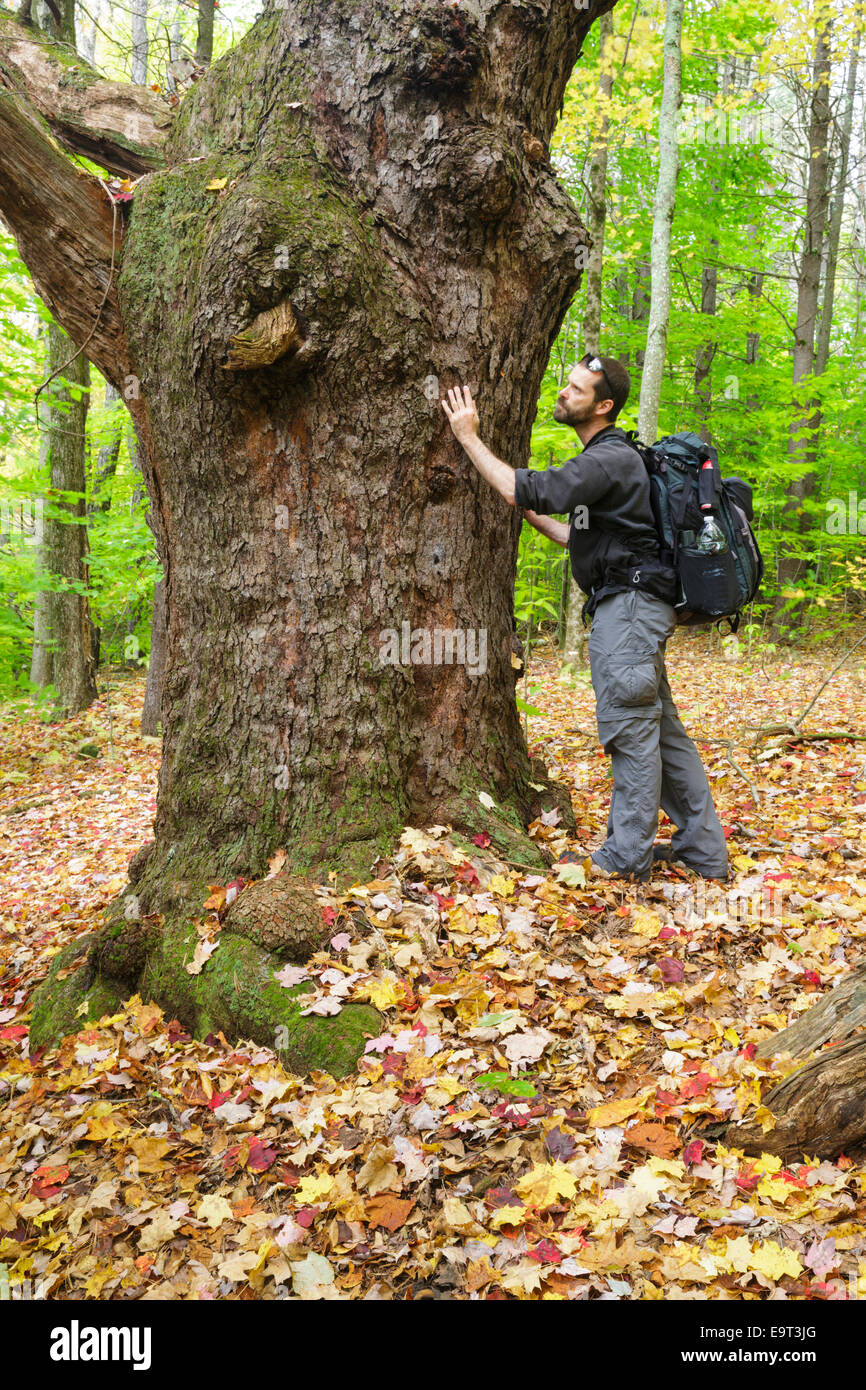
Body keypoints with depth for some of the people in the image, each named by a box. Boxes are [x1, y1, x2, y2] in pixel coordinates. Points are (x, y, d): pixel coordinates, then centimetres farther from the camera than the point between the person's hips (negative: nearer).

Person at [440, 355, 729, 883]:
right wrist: (537, 519, 18)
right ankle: (705, 850, 17)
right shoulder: (604, 458, 20)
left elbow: (524, 488, -22)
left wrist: (469, 437, -13)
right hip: (627, 606, 11)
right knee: (663, 729, 11)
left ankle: (626, 855, 3)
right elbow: (586, 540, 24)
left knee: (631, 726, -5)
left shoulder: (612, 459, -13)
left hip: (631, 604, -11)